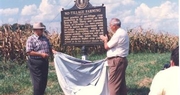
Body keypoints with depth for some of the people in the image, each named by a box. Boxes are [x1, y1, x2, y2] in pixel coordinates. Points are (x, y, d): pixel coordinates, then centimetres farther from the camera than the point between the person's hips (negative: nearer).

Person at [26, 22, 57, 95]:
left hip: (44, 62, 7)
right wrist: (41, 54, -22)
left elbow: (49, 48, 18)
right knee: (38, 81, -2)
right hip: (35, 63, -7)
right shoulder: (31, 39, -10)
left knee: (44, 80, 13)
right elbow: (29, 52, -17)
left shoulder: (45, 38, 11)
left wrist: (53, 51, -5)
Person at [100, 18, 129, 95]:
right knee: (121, 83, 14)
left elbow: (107, 46, -11)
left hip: (117, 61, -11)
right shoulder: (123, 32, 15)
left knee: (113, 83, -7)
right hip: (121, 60, 11)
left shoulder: (118, 34, -18)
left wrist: (105, 39, 6)